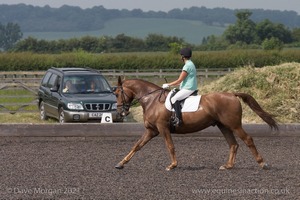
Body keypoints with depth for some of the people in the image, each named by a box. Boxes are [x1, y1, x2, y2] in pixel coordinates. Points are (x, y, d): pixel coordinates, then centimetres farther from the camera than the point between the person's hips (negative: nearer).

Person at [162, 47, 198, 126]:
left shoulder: (187, 66, -17)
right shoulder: (191, 64, 15)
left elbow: (179, 80, -16)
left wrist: (168, 85, -8)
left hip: (188, 89, -11)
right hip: (190, 88, 11)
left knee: (174, 99, -20)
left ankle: (178, 119, -27)